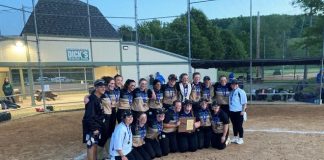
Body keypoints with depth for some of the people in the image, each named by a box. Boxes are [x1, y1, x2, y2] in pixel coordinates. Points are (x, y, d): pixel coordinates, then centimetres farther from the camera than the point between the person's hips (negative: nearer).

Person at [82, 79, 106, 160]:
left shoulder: (101, 98, 5)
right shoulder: (92, 99, -21)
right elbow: (89, 116, -23)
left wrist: (98, 126, 12)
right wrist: (94, 128, -20)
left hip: (97, 125, 8)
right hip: (91, 126, -8)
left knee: (95, 144, 18)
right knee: (91, 146, 1)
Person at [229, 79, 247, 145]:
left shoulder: (241, 92, -9)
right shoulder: (231, 92, 10)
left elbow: (244, 102, -10)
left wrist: (243, 110, -14)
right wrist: (229, 109, 16)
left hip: (239, 111, -6)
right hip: (232, 111, 6)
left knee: (239, 125, 2)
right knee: (234, 125, 15)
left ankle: (240, 139, 15)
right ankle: (235, 137, 27)